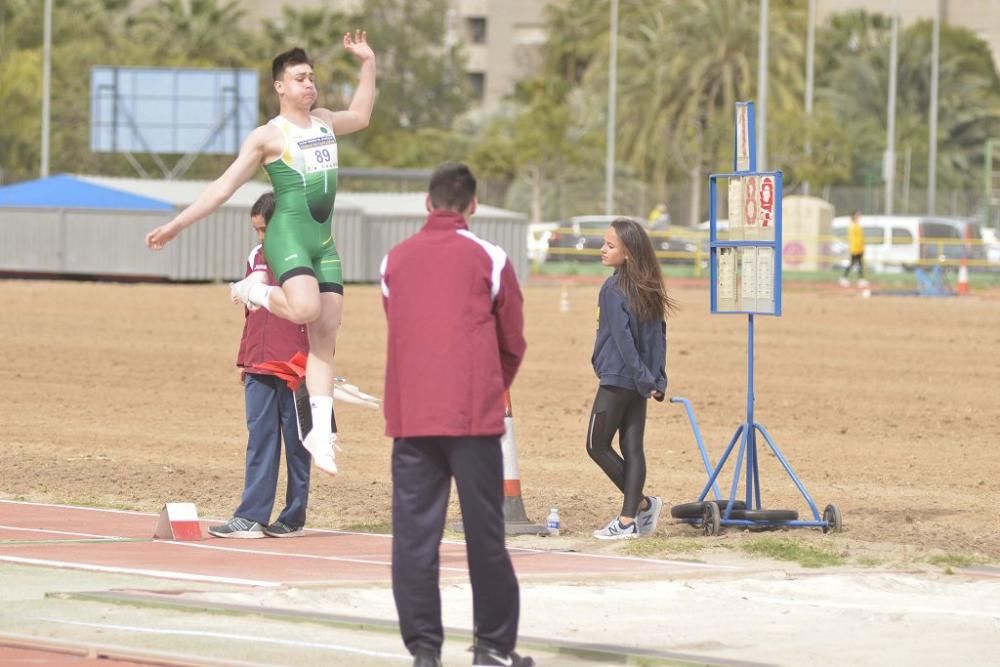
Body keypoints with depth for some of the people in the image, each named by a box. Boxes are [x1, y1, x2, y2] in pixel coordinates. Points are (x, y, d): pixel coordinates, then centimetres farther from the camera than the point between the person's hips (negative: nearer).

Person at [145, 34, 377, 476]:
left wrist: (368, 63, 33)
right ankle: (254, 291, 2)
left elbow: (361, 116, 40)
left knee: (325, 338, 0)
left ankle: (320, 432, 1)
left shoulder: (324, 122, 18)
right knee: (305, 308, -31)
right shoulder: (268, 136, -2)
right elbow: (224, 187, 0)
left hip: (324, 241, 6)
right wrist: (176, 226, -4)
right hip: (288, 235, -6)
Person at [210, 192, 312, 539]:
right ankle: (251, 517, -2)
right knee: (260, 440, 1)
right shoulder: (256, 257, 14)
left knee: (296, 442, 3)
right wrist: (244, 360, 17)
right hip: (259, 367, 5)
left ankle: (294, 518, 9)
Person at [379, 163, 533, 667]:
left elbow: (398, 332, 15)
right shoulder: (490, 260, 2)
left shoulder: (394, 261, 10)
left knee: (414, 534, 3)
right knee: (484, 532, 4)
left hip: (409, 416, 2)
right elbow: (513, 343, 8)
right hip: (473, 416, -2)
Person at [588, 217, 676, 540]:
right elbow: (659, 336, 8)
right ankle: (629, 518, 5)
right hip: (639, 383, 7)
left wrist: (645, 380, -16)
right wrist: (657, 380, 7)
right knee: (632, 448, 7)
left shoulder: (613, 290, -15)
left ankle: (642, 504, 7)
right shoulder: (650, 290, 7)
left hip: (616, 380, -7)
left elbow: (623, 340, -18)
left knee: (597, 446, 4)